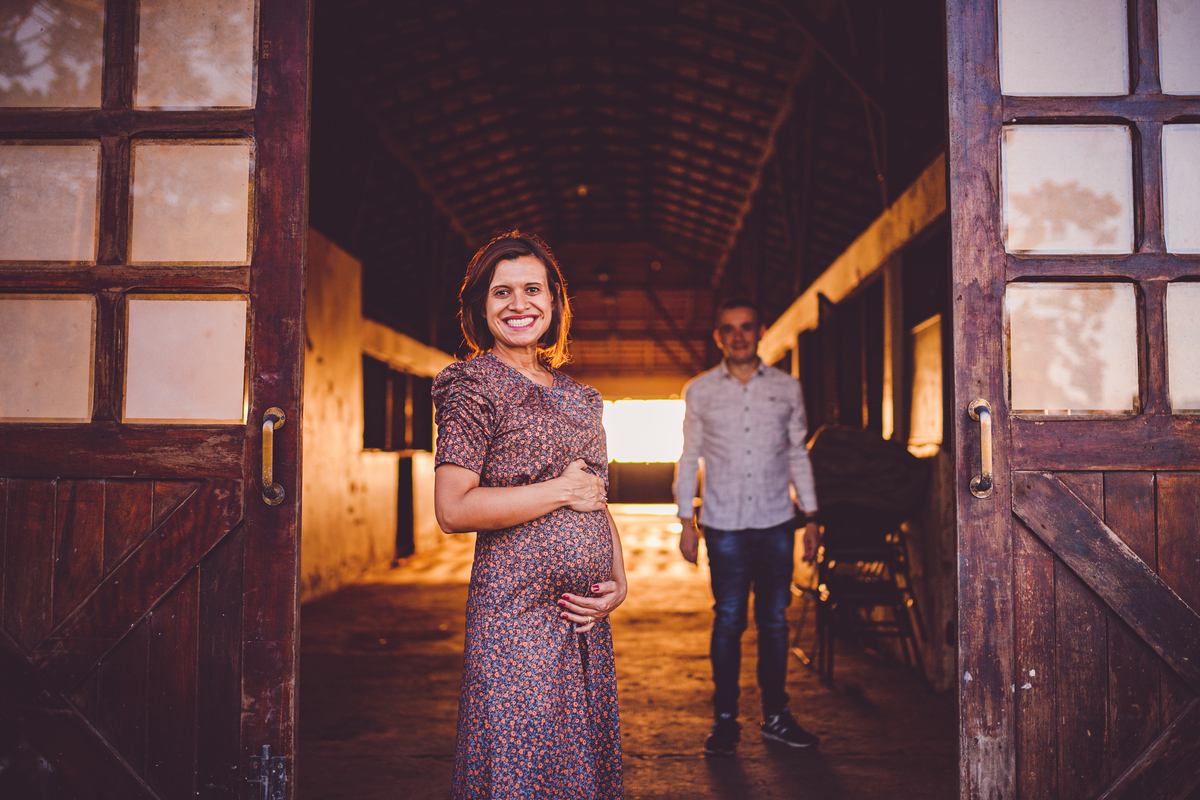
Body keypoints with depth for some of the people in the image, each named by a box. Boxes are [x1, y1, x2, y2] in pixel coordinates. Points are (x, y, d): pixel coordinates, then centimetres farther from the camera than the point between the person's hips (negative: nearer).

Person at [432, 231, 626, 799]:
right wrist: (560, 491, -11)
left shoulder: (574, 394, 15)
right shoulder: (474, 385, -7)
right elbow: (453, 510, -16)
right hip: (517, 614, -7)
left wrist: (618, 582, 5)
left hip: (585, 615, 7)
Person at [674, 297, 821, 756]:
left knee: (774, 620, 6)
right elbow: (690, 457, 8)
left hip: (777, 521, 1)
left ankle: (776, 716, 19)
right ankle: (725, 720, 11)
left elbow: (798, 454, 12)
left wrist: (811, 517, 8)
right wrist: (686, 520, 4)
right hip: (724, 524, -1)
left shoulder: (787, 388, 7)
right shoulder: (699, 391, 5)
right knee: (729, 621, 0)